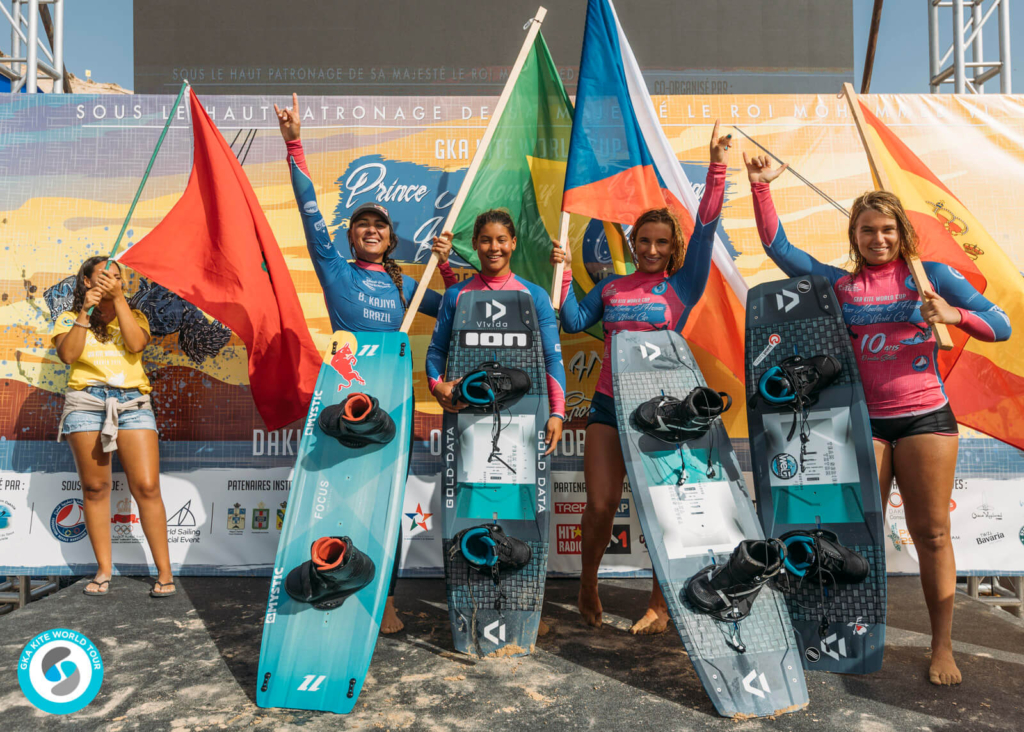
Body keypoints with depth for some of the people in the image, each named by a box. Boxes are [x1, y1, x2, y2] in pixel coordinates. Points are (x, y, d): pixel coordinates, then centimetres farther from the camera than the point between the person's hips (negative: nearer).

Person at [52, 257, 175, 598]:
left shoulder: (134, 315, 18)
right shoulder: (69, 319, 15)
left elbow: (136, 344, -5)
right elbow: (67, 355, -4)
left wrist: (118, 298, -4)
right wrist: (84, 312, -6)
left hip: (133, 403, 0)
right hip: (86, 402, 0)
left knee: (147, 486, -8)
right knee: (94, 487, 2)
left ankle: (164, 571, -3)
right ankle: (103, 569, 13)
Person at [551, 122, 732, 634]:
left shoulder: (683, 285, 4)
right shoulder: (611, 285, 14)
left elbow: (705, 230, -3)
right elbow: (574, 323, 10)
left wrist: (717, 168, -8)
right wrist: (564, 273, 4)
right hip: (609, 404, 2)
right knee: (601, 504, 0)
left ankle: (659, 605, 19)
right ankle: (588, 586, 24)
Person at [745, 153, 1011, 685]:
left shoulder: (930, 275, 5)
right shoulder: (839, 284, 7)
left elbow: (1001, 326, 6)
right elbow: (777, 247, 4)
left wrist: (955, 315, -14)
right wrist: (760, 186, -3)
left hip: (925, 418, -1)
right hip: (863, 421, 1)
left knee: (931, 533, 4)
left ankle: (942, 647, 18)